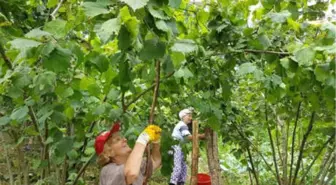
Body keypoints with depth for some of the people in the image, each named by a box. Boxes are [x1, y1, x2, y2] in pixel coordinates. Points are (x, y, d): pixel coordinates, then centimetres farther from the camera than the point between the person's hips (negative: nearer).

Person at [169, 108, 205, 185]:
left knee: (183, 167, 12)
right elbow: (189, 137, -24)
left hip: (180, 148, 11)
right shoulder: (182, 125, -14)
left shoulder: (183, 125, 18)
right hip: (176, 148, -11)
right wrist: (201, 136, -18)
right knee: (177, 167, -13)